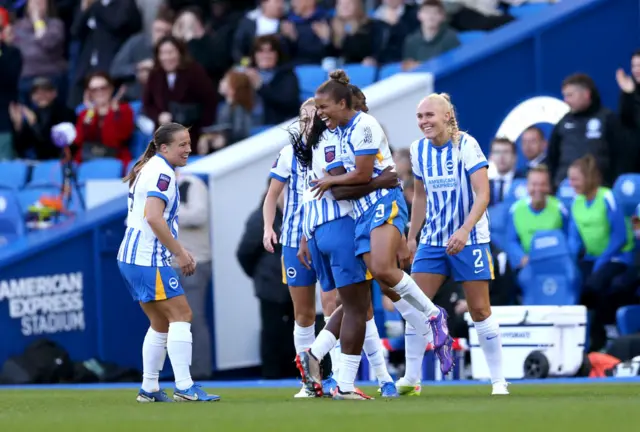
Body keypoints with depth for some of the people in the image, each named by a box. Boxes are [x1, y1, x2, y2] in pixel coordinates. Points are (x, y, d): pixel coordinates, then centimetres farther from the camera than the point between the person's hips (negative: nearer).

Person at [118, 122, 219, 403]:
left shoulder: (149, 169, 19)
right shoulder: (162, 172, -13)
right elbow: (153, 217, -24)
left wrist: (178, 250, 22)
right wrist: (179, 253, -19)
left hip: (132, 258, 10)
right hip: (148, 260, -10)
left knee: (161, 323, 15)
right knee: (181, 315, -11)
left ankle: (149, 389, 16)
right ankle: (185, 388, -16)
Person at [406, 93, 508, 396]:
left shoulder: (466, 145, -13)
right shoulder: (419, 150, 3)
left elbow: (483, 194, -20)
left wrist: (465, 230, -32)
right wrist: (412, 237, 14)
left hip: (469, 239, -5)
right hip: (433, 240, 5)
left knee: (479, 310, -2)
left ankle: (499, 380, 7)